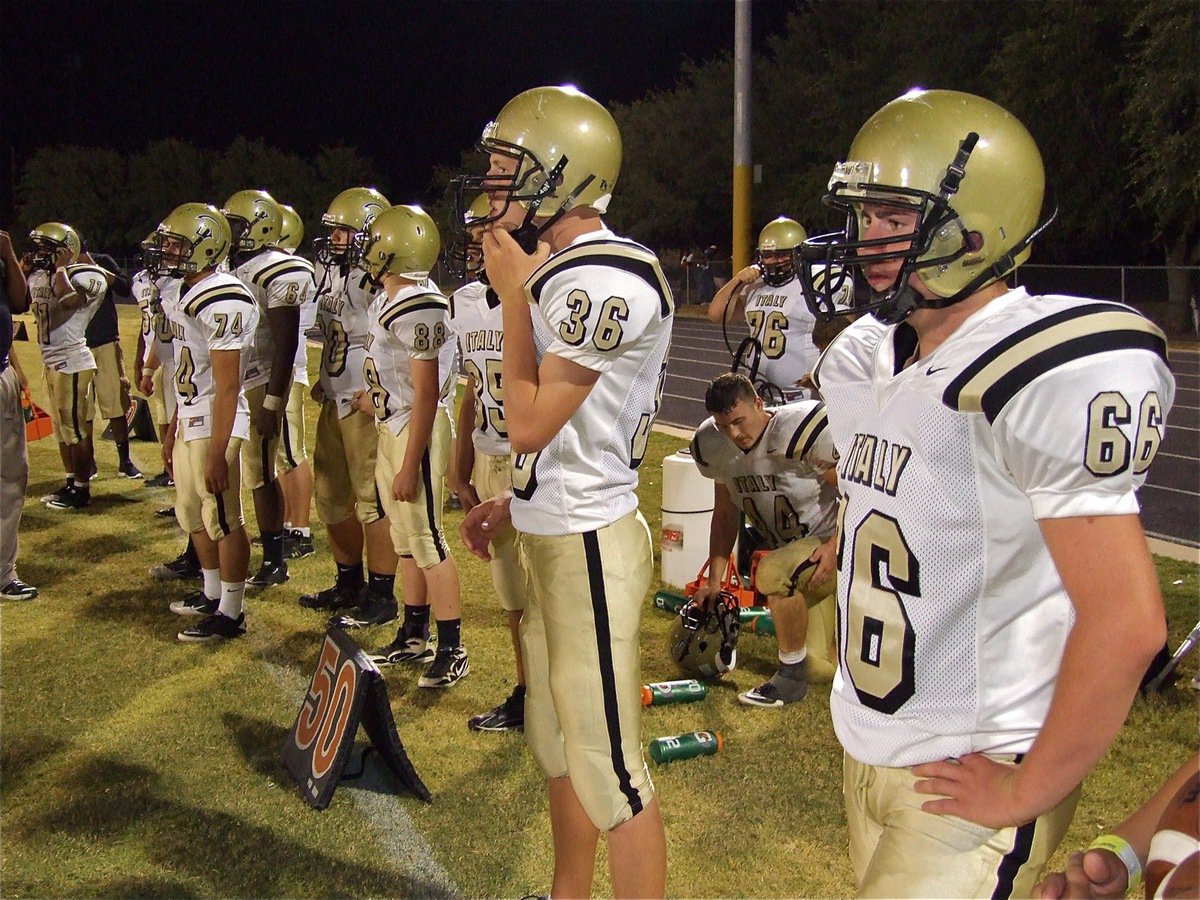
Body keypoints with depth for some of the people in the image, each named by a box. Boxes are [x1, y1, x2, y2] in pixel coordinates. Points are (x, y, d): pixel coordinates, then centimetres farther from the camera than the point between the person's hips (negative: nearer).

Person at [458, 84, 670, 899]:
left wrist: (517, 294, -12)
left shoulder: (605, 279, -20)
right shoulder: (567, 272, 10)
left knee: (609, 767, 2)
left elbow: (529, 425, -19)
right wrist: (514, 503, 16)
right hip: (552, 534, 10)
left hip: (587, 545, -10)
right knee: (559, 744, 22)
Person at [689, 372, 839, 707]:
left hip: (836, 545, -6)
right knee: (825, 669, 6)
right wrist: (714, 580, 5)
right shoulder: (713, 447, -5)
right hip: (792, 557, 6)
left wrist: (834, 545, -27)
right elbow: (726, 514, 7)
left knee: (773, 572, -36)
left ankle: (791, 676, -16)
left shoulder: (804, 428, -26)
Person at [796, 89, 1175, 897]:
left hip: (969, 778, -7)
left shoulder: (1052, 375, -22)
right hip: (870, 751, 8)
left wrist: (1025, 793, -16)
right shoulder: (864, 359, 3)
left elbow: (1126, 623, -24)